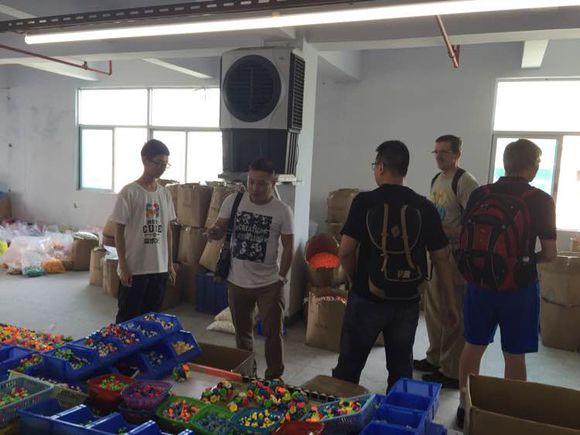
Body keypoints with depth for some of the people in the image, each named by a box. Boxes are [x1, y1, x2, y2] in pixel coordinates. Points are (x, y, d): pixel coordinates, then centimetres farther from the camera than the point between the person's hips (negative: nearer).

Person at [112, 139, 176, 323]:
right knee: (128, 319, 6)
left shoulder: (165, 193, 6)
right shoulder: (129, 192, -11)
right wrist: (123, 267, -12)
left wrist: (170, 264, 10)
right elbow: (119, 231, -9)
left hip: (159, 268, 5)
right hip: (134, 268, -5)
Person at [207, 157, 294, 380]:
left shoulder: (282, 211, -10)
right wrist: (214, 232, -25)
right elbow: (219, 230, -2)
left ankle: (274, 377, 26)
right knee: (242, 332, 18)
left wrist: (281, 277, -5)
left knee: (273, 332, 7)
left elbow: (288, 247, -4)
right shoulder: (233, 201, -5)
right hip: (237, 282, 3)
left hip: (269, 284, -2)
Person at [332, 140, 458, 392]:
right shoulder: (424, 207, -2)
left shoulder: (364, 202, -9)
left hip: (367, 298, -2)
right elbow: (441, 258, 1)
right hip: (407, 302, 3)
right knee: (401, 369, 18)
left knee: (348, 367, 12)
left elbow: (345, 251, -12)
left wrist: (355, 280, 7)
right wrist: (450, 303, 10)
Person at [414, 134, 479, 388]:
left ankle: (452, 372, 9)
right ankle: (435, 358, 32)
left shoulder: (465, 182, -14)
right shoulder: (436, 180, 13)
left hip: (455, 253, -9)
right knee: (433, 308, 17)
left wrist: (448, 233, -25)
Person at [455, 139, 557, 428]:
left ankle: (465, 408, 29)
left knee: (473, 347, 16)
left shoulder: (478, 195, -1)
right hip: (518, 288, -3)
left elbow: (466, 240, 5)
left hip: (479, 283, 3)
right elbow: (549, 254, -7)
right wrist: (530, 258, 13)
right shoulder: (540, 200, -10)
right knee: (514, 356, 10)